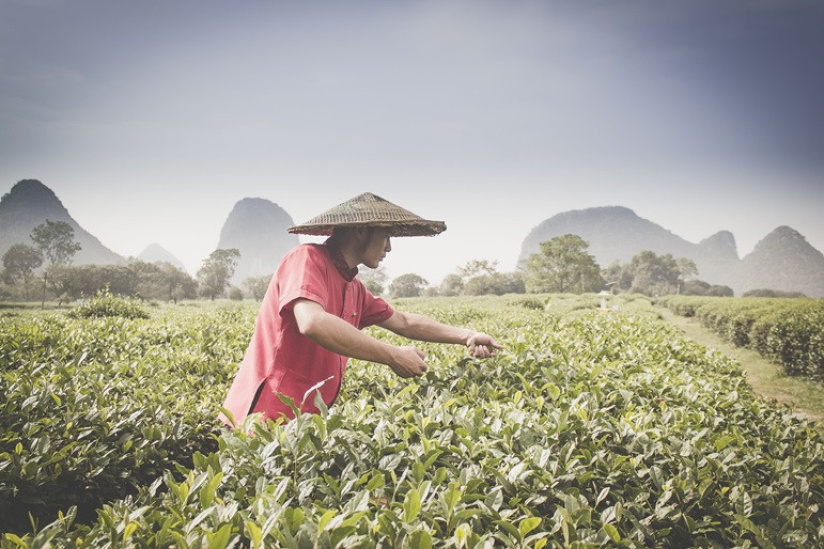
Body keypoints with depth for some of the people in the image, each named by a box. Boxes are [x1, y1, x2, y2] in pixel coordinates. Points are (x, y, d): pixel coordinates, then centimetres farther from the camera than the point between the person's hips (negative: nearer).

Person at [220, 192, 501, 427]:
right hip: (264, 419, -8)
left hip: (304, 421, 8)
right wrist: (393, 356, -26)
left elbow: (405, 322, 22)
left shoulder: (354, 289, 11)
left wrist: (465, 335, 17)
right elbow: (312, 322, -32)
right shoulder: (307, 258, -15)